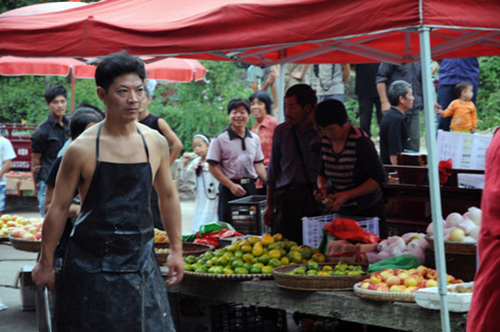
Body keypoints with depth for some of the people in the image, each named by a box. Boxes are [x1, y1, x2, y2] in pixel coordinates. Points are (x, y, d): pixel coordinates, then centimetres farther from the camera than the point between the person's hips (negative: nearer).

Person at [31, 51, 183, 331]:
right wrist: (46, 263, 2)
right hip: (91, 264, -3)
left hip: (140, 261, 3)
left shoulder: (156, 143, 1)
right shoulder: (82, 149, -11)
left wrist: (176, 250, 16)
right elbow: (59, 208, -3)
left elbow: (168, 196, 14)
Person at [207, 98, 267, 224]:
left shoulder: (255, 138, 11)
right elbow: (213, 167, -7)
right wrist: (231, 185, -15)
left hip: (251, 188, 4)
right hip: (229, 189, -4)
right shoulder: (220, 139, -4)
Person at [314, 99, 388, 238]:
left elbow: (380, 179, -15)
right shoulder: (325, 141, 3)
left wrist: (347, 195, -22)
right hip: (340, 211, 6)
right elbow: (322, 173, 17)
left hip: (367, 211, -6)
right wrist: (322, 187, -7)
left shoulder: (360, 142, -16)